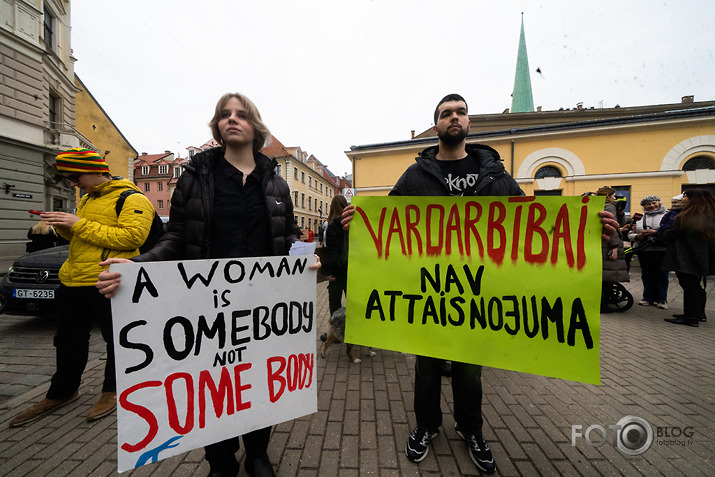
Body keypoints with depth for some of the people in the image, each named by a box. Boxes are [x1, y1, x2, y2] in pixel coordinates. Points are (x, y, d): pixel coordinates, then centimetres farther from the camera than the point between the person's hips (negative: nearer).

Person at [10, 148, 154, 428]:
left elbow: (132, 237, -23)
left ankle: (113, 390, 25)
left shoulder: (132, 199, -11)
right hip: (73, 280, 9)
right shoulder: (87, 198, 19)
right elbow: (82, 237, 27)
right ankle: (61, 392, 39)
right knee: (69, 339, 20)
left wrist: (80, 225, -19)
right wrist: (63, 226, 5)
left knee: (117, 339, 6)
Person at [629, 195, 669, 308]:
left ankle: (661, 299, 15)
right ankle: (648, 298, 20)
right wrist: (637, 236, -7)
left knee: (661, 275, 3)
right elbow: (630, 234, 13)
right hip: (643, 251, 3)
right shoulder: (639, 217, 12)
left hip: (661, 250, -3)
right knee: (646, 275, 9)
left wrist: (655, 232, -20)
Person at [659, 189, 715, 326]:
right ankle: (699, 314, 27)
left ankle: (691, 317, -1)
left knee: (689, 286, -5)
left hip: (685, 259, -9)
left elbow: (669, 234, -16)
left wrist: (659, 233, 6)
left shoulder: (687, 216, -16)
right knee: (696, 285, 17)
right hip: (701, 258, 9)